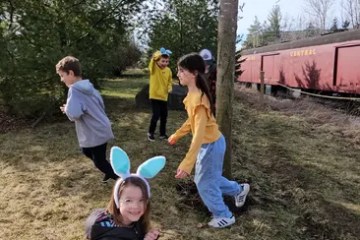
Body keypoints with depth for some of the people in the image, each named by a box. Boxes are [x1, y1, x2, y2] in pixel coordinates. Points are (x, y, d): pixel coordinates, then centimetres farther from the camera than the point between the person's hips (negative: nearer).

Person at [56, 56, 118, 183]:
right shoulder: (89, 87, 7)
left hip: (96, 133, -9)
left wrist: (66, 109, -11)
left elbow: (74, 114, -36)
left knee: (99, 162, 6)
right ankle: (110, 171, 41)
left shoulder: (74, 90, -21)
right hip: (101, 129, 9)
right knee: (87, 151, 29)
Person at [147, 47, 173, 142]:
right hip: (154, 96, -5)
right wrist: (161, 53, -40)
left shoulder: (168, 70, 2)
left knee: (164, 116, 11)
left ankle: (162, 134, 27)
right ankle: (150, 133, 13)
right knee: (156, 115, -9)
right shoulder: (154, 68, -11)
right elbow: (154, 57, -29)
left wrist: (170, 88, -6)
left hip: (164, 97, 5)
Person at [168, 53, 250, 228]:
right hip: (208, 143, 9)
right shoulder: (192, 94, 0)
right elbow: (192, 121, 15)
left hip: (211, 145, -9)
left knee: (204, 183, 8)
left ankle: (224, 216, 26)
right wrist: (177, 135, 26)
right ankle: (239, 190, 44)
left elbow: (199, 133, -37)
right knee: (210, 179, 25)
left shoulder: (198, 98, -30)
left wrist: (187, 164, -41)